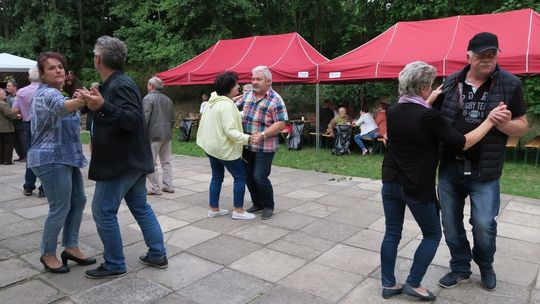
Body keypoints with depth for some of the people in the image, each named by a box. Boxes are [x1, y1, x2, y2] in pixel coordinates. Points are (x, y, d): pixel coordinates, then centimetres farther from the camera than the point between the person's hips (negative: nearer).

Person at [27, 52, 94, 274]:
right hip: (52, 159, -10)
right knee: (60, 208, -4)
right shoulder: (47, 93, -17)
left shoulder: (54, 92, 16)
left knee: (78, 202, 11)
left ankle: (70, 247, 21)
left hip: (65, 157, 10)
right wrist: (81, 102, -62)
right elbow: (61, 107, -41)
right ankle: (47, 254, 13)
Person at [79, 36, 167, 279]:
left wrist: (102, 106, -37)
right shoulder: (115, 83, 13)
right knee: (141, 207, 14)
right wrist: (95, 103, 15)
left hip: (121, 162, -10)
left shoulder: (120, 85, -18)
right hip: (132, 159, 10)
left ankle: (114, 265, 11)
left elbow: (133, 120, -28)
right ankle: (158, 255, 22)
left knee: (103, 212, 0)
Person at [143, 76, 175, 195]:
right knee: (166, 161, 12)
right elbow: (173, 118, 16)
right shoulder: (168, 99, 13)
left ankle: (155, 188, 4)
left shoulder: (148, 98, -9)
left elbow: (145, 118, -16)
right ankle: (169, 186, 15)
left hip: (153, 135, -7)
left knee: (151, 163, 1)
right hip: (167, 135, 7)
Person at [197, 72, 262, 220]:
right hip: (225, 148, -9)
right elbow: (230, 131, -27)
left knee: (217, 176, 17)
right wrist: (248, 138, -35)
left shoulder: (214, 101, 8)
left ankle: (214, 209, 23)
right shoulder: (226, 105, -22)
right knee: (240, 176, 2)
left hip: (211, 146, 9)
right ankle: (238, 211, 6)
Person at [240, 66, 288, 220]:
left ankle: (268, 206, 17)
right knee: (248, 176, 12)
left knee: (260, 177, -6)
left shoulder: (275, 100, -11)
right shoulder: (247, 95, 10)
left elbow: (280, 124, -16)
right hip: (246, 146, 7)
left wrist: (263, 134, -25)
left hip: (265, 147, -6)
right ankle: (257, 203, 31)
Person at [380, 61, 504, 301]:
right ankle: (413, 283, 18)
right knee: (432, 234, 15)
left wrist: (429, 101, 25)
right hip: (418, 187, -5)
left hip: (390, 183, 6)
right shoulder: (429, 117, -18)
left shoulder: (393, 112, 1)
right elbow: (462, 144, -12)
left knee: (392, 234, 13)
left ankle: (388, 284, 21)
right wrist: (490, 120, -4)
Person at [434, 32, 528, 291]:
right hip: (449, 166, 3)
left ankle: (485, 265, 32)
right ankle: (460, 268, 33)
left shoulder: (509, 84, -2)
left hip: (484, 171, -2)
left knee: (483, 224, 0)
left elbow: (523, 126, 3)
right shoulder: (451, 83, 3)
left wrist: (505, 124, -19)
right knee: (450, 223, 11)